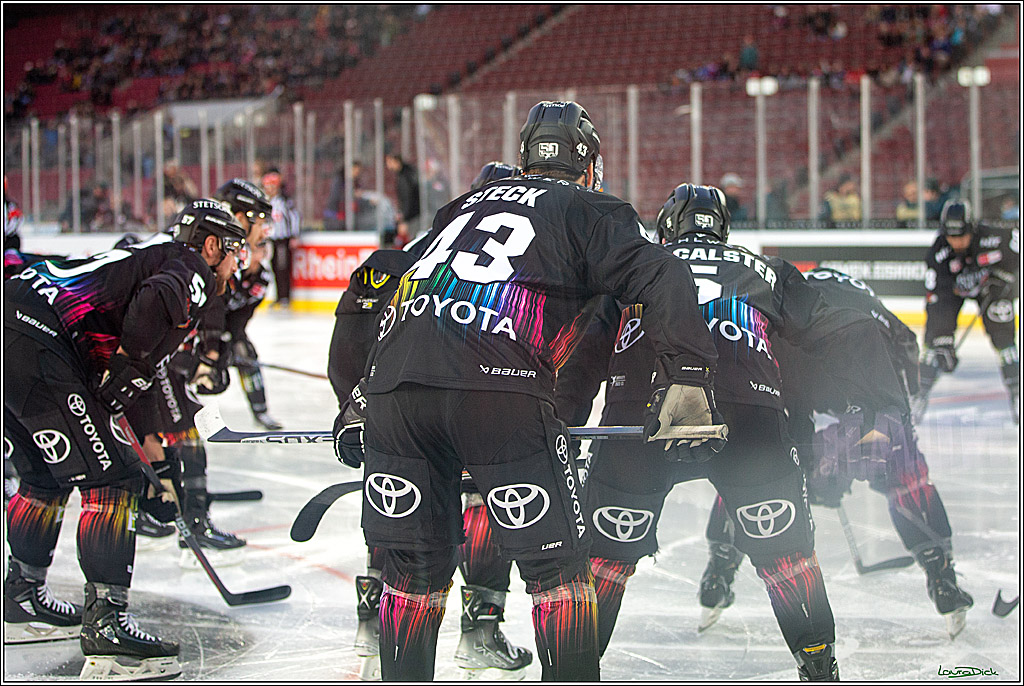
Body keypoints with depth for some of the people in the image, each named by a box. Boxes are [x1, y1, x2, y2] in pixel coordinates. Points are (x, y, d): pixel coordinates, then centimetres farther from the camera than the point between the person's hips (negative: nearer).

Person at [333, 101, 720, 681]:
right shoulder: (588, 211, 17)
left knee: (415, 564, 17)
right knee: (557, 562, 6)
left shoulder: (467, 205, 32)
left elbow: (391, 302, 35)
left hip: (394, 378, 5)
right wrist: (688, 376, -6)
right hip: (496, 390, -5)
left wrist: (359, 404, 40)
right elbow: (663, 277, -1)